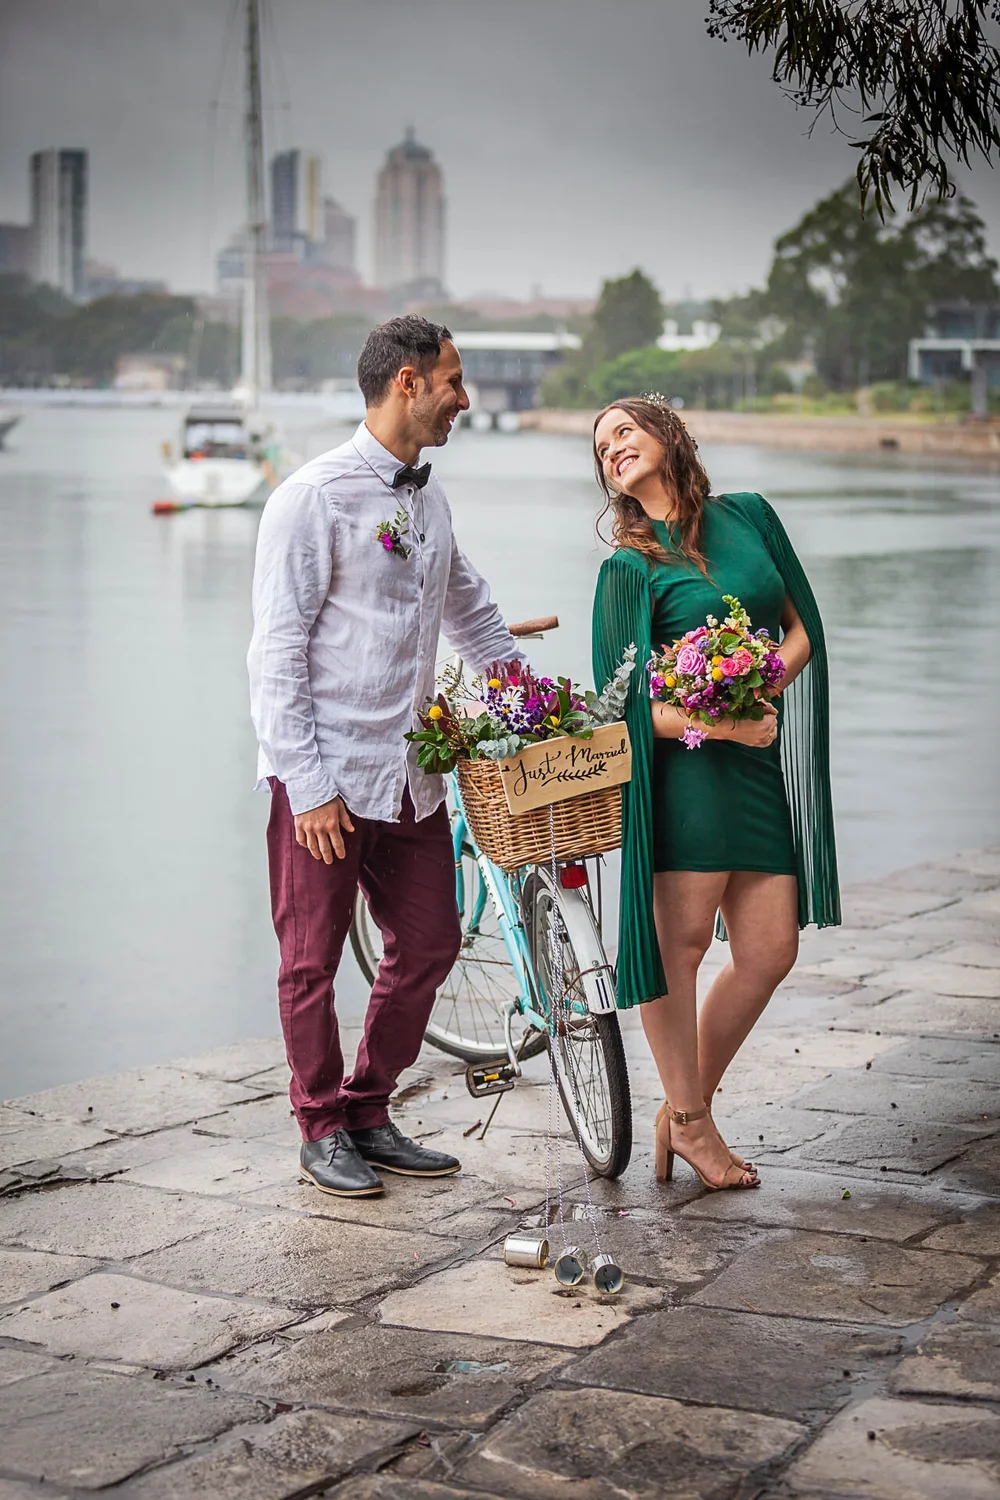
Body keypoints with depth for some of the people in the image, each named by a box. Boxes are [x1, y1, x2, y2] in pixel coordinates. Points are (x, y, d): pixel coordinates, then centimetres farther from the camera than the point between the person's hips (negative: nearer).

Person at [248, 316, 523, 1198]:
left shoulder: (428, 500, 12)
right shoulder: (315, 496, -12)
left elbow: (473, 616, 28)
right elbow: (277, 652, -14)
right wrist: (308, 786, -18)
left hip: (410, 775, 8)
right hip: (324, 777, -7)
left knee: (428, 946, 9)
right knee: (313, 962, 3)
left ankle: (369, 1114, 25)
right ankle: (323, 1132, 19)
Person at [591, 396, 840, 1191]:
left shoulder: (749, 516, 12)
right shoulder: (629, 567, 0)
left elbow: (803, 628, 13)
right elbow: (632, 701, -5)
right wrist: (724, 725, -20)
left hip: (764, 759, 5)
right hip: (684, 766, -4)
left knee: (770, 953, 3)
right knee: (681, 941, -6)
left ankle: (687, 1102, 18)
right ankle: (690, 1119, 10)